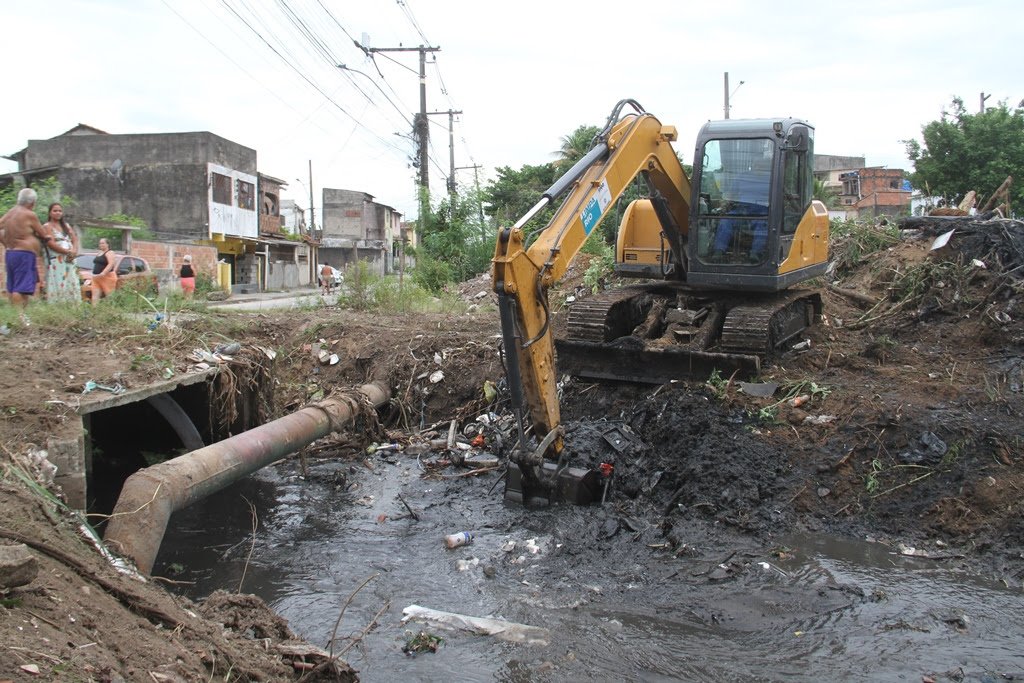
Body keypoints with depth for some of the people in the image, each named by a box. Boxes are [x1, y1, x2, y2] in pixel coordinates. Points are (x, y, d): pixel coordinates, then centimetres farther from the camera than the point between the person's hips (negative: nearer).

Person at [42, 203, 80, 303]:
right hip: (56, 261, -6)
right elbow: (51, 244, -11)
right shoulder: (47, 226, 0)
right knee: (58, 286, -12)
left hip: (69, 260, 6)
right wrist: (68, 252, -13)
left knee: (72, 285, 1)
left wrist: (74, 251, -8)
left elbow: (75, 239, 12)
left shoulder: (66, 225, 21)